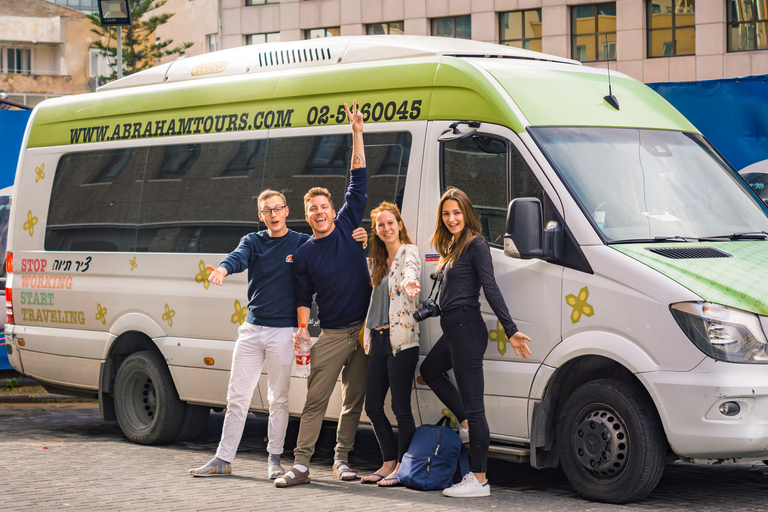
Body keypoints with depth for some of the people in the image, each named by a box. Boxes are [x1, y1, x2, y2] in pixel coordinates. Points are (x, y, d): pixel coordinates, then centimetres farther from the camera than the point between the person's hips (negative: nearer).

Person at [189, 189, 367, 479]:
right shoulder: (253, 241, 7)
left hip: (282, 332, -2)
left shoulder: (302, 243, 3)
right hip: (251, 329, 2)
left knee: (278, 399, 4)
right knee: (237, 397, 4)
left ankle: (274, 458, 16)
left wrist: (358, 241, -18)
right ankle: (223, 460, 9)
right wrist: (223, 269, -37)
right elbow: (238, 258, -14)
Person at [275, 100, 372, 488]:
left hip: (364, 330, 2)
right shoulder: (303, 255, 4)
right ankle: (300, 464, -9)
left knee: (354, 400, 6)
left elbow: (358, 182, 4)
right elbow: (303, 299, 7)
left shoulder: (347, 226, 7)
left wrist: (357, 134, -1)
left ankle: (341, 460, 15)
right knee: (315, 401, -7)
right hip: (331, 335, -2)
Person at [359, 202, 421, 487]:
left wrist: (409, 283, -49)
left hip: (401, 340, -8)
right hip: (378, 340, 8)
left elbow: (410, 271, -28)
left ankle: (403, 467, 3)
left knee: (401, 407, -5)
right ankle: (389, 463, 19)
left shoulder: (409, 252, -4)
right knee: (373, 406, 8)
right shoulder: (378, 261, 19)